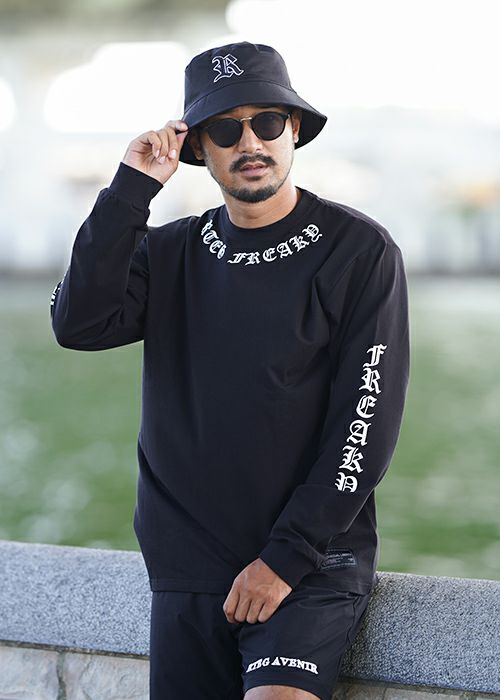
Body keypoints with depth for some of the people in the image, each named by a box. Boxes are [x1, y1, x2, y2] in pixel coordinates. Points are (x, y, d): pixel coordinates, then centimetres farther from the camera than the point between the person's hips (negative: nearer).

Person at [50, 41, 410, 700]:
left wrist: (285, 557, -12)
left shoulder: (359, 250, -4)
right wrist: (131, 189, -12)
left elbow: (367, 422, -8)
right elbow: (79, 325, -9)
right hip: (188, 570, 4)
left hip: (313, 565, -4)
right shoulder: (170, 252, 9)